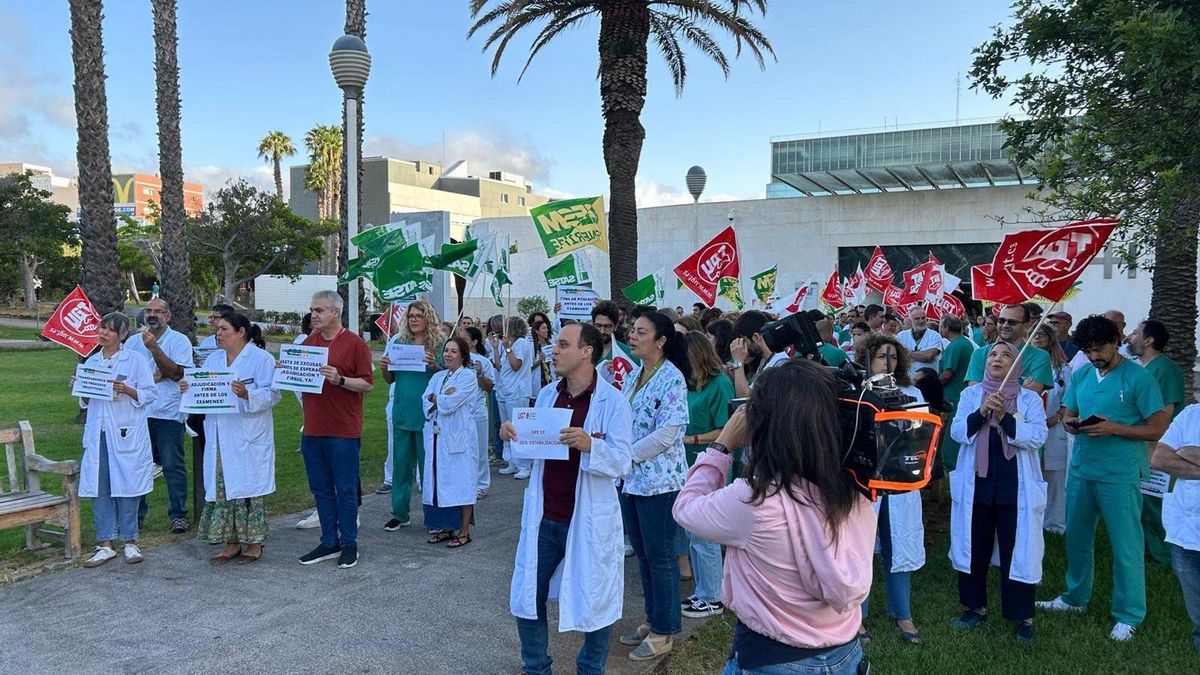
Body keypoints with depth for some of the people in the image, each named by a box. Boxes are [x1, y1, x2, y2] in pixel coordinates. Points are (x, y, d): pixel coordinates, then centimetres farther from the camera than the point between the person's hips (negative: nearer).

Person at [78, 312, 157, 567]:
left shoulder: (135, 360, -3)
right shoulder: (91, 362, 12)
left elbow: (150, 393, -6)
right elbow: (86, 401, 19)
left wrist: (126, 390, -21)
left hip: (127, 434, -5)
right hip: (97, 433, 5)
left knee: (126, 486, 1)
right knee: (98, 488, 5)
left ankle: (130, 541, 14)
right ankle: (106, 544, 15)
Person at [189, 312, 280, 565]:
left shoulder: (261, 358, -7)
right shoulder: (212, 360, 14)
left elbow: (271, 394, -16)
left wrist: (247, 394, -32)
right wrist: (189, 389, -5)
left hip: (249, 439, -6)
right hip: (219, 437, 7)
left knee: (249, 488, 0)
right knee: (221, 488, 9)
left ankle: (254, 543, 13)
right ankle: (232, 542, 20)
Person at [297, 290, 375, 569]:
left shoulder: (355, 343, -6)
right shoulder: (308, 342, 12)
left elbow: (367, 383, -8)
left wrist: (339, 379, -22)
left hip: (343, 431, -6)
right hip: (313, 429, 6)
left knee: (345, 490, 3)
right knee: (321, 489, 12)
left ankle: (349, 544, 14)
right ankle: (329, 543, 23)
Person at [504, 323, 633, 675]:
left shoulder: (613, 401, -13)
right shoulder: (547, 394, 5)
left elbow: (623, 463, -17)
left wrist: (590, 446, -34)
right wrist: (512, 436, -9)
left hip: (588, 520, -5)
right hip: (543, 517, 5)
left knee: (594, 600, 10)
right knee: (527, 597, 13)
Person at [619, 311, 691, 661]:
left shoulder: (672, 379, -15)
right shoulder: (634, 375, 9)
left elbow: (665, 436, -20)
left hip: (658, 481, -8)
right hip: (630, 478, 8)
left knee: (659, 555, 4)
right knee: (642, 553, 17)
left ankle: (663, 631, 19)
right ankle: (653, 618, 32)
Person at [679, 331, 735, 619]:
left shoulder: (720, 384, -12)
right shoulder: (691, 383, 10)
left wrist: (693, 439, -17)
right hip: (688, 465, 8)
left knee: (703, 536, 0)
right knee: (690, 533, 15)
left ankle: (713, 598, 15)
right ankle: (703, 592, 28)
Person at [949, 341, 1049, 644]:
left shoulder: (1030, 398, -1)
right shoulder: (971, 394, 4)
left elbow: (1038, 437, -13)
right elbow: (957, 432, -5)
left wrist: (1005, 418, -24)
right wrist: (981, 413, -21)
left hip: (1015, 486, -2)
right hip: (976, 483, 2)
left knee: (1017, 549, 2)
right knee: (974, 546, 12)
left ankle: (1022, 615, 16)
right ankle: (975, 606, 27)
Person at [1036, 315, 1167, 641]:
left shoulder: (1139, 378, -10)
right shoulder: (1081, 374, 6)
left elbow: (1157, 429, -11)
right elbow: (1068, 415, 14)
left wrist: (1114, 428, -21)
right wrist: (1071, 424, -8)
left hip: (1119, 476, -5)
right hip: (1080, 469, 6)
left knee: (1125, 546, 3)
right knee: (1076, 538, 17)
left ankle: (1128, 616, 19)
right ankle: (1076, 597, 35)